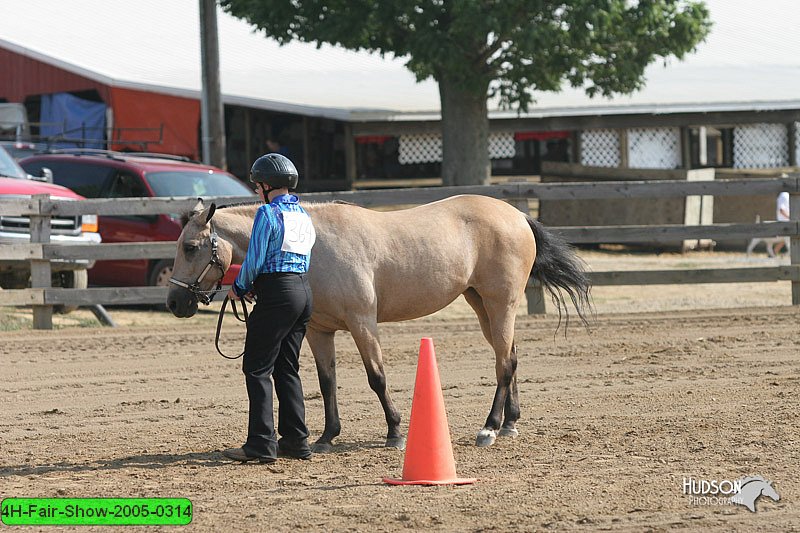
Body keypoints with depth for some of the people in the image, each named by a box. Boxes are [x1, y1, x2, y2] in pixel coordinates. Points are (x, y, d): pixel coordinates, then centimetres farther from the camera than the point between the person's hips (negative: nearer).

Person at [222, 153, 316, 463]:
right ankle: (296, 441, 14)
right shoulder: (303, 216, 15)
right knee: (287, 368, 15)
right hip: (303, 290, 9)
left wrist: (239, 288, 5)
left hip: (276, 295, -9)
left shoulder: (268, 213, -11)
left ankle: (262, 445, -9)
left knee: (257, 368, -4)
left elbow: (255, 259, -13)